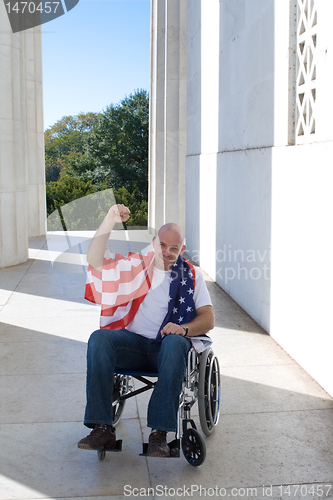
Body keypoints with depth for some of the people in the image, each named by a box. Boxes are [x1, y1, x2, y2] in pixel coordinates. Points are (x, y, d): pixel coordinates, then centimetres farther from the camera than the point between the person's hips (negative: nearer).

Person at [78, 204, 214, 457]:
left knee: (175, 342, -37)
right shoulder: (135, 266, 14)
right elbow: (95, 260, 0)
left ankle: (159, 433, -37)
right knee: (99, 338, -28)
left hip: (167, 348, -1)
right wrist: (109, 221, -12)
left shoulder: (192, 276, 13)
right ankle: (102, 429, -30)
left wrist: (184, 328, -19)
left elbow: (208, 319, 3)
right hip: (133, 343, 2)